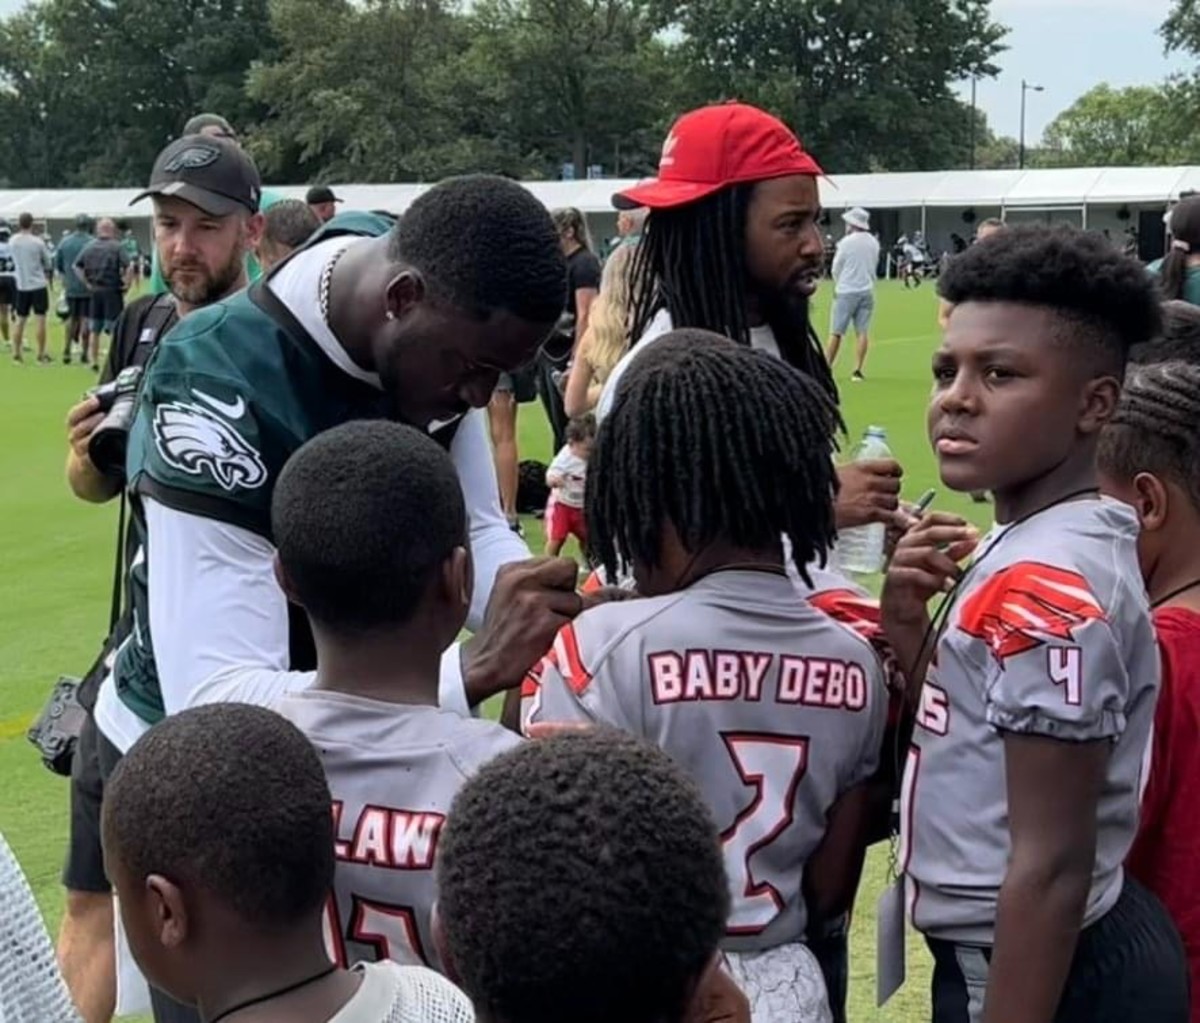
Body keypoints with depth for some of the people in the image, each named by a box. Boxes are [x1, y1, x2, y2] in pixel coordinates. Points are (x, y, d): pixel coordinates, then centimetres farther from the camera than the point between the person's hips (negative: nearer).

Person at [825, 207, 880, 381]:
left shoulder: (846, 242, -9)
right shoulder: (874, 242, 5)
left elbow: (836, 268, -1)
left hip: (847, 292, -4)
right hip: (867, 291, 4)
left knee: (836, 332, 1)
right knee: (862, 332, 3)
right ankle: (857, 370, 0)